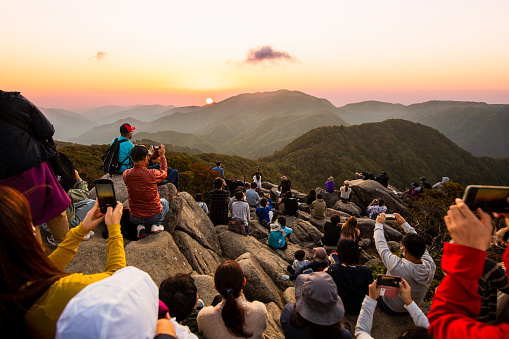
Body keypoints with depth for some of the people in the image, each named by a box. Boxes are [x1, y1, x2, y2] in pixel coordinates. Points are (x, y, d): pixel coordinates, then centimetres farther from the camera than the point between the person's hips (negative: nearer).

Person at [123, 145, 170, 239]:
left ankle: (140, 226, 13)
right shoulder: (152, 174, -24)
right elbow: (164, 173, 1)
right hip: (153, 216, -3)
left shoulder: (126, 174, -12)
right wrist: (162, 156, 12)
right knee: (165, 202, 30)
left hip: (135, 218, 3)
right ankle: (156, 225, 7)